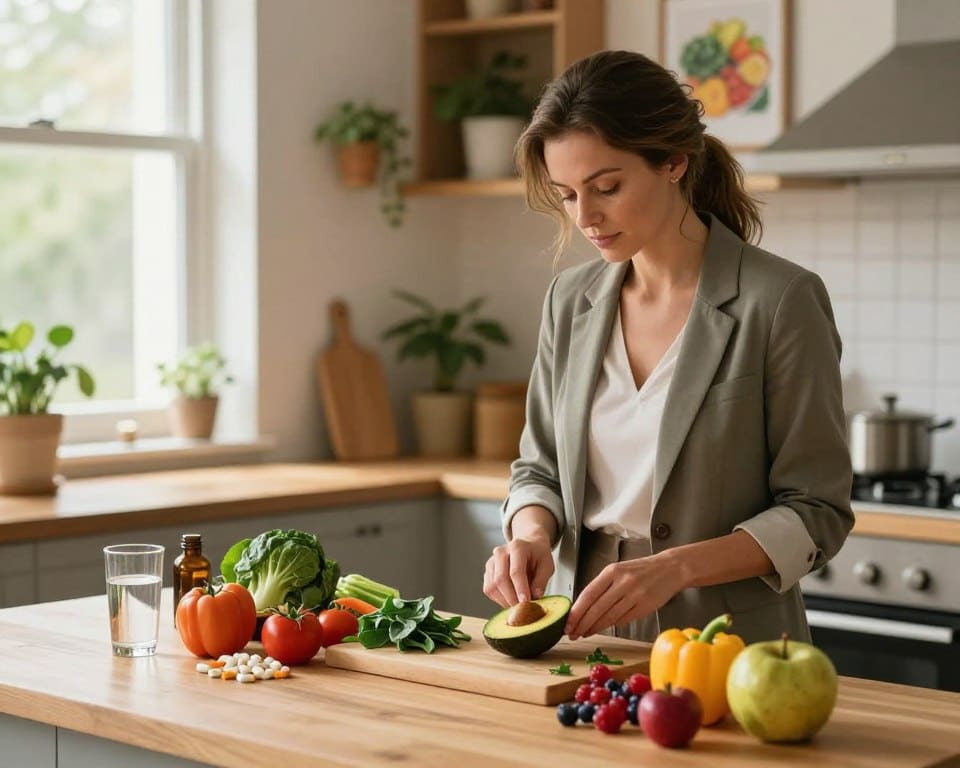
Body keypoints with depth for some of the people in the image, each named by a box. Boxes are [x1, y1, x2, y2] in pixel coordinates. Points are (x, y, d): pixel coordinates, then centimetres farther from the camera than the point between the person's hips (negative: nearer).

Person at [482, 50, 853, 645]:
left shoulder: (781, 301, -7)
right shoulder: (571, 301, 9)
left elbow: (816, 513, -6)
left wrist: (674, 567, -19)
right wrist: (531, 535, -4)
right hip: (587, 640, 4)